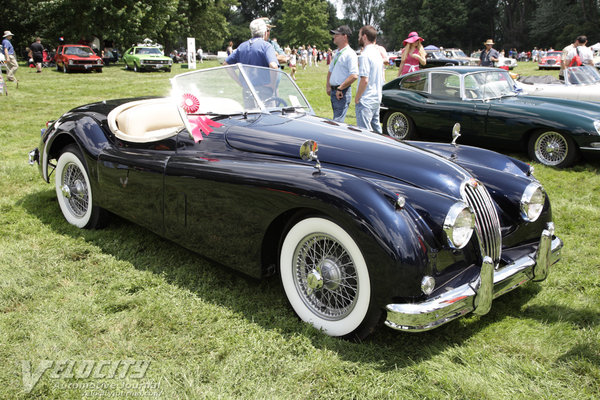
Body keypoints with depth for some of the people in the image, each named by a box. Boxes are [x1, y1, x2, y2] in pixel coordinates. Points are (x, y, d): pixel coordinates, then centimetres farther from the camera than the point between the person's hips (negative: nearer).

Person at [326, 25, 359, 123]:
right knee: (337, 119, 15)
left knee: (337, 121, -13)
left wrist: (340, 89, -20)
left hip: (343, 92, -9)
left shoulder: (350, 54, -12)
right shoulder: (336, 52, 16)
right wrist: (328, 85, 13)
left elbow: (354, 76, -22)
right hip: (333, 91, 9)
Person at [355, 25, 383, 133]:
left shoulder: (365, 55, -16)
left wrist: (357, 98, -12)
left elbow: (364, 80, -21)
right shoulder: (377, 52, 12)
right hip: (377, 98, 9)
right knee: (376, 129, 18)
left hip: (366, 100, -9)